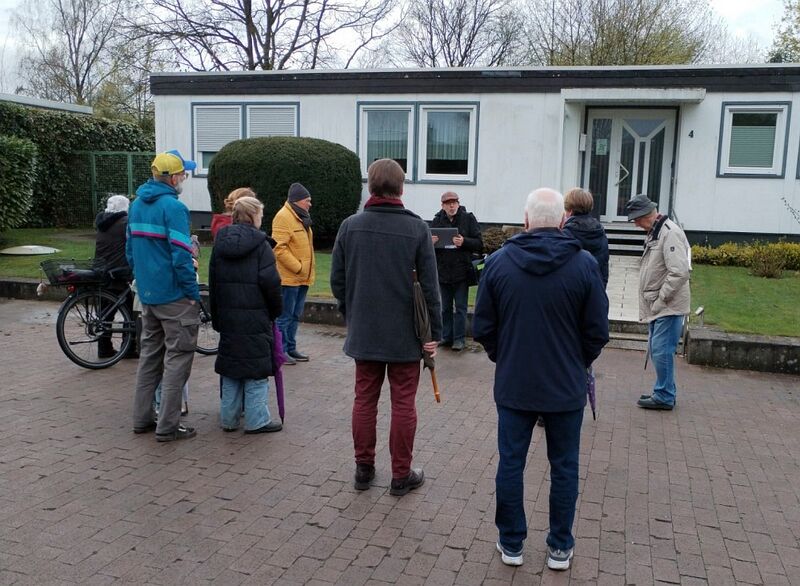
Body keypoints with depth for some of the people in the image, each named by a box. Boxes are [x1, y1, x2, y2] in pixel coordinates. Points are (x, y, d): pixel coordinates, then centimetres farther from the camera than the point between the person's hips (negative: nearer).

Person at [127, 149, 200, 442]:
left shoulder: (136, 205, 10)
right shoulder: (173, 206, -16)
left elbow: (131, 250, 16)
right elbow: (181, 254, -21)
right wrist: (193, 292, -14)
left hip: (147, 294, 8)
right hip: (174, 296, -8)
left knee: (150, 353, 18)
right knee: (177, 357, 0)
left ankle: (142, 418, 24)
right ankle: (168, 426, 2)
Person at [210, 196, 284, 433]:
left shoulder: (220, 242, 9)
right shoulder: (260, 244, -8)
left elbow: (213, 280, 11)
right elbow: (270, 282, -14)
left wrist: (216, 315, 16)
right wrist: (276, 310, 0)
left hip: (227, 314, 6)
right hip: (255, 316, -6)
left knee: (230, 366, 13)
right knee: (256, 368, 2)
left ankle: (229, 418, 20)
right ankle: (256, 420, 6)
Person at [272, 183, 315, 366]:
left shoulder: (301, 218, 17)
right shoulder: (283, 217, -14)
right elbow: (279, 248, -21)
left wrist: (307, 271, 15)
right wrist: (298, 268, -20)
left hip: (302, 278, 9)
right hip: (289, 278, -9)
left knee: (295, 316, 15)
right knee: (285, 316, -3)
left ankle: (291, 348, 24)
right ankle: (280, 351, 5)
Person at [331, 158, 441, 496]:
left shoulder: (350, 226, -3)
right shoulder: (417, 229, -10)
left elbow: (337, 281, 2)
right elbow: (429, 287, -9)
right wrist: (434, 332, -1)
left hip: (363, 332, 3)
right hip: (405, 333, -2)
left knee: (364, 399, 14)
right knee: (403, 404, 7)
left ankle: (363, 469, 24)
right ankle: (401, 475, 16)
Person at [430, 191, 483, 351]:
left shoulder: (468, 219, -2)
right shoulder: (437, 221, 5)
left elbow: (479, 244, -5)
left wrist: (464, 242, -22)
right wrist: (431, 242, -14)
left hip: (462, 271, -3)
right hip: (443, 271, 3)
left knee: (460, 307, 3)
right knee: (445, 307, 12)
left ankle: (459, 338, 9)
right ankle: (446, 337, 22)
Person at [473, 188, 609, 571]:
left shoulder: (499, 261, -6)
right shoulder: (584, 264, -9)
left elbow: (482, 327, -1)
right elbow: (597, 331, -5)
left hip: (513, 385, 1)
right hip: (566, 387, 0)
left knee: (510, 464, 12)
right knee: (564, 468, 13)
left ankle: (511, 544, 23)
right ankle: (560, 547, 24)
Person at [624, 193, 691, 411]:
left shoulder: (670, 233, -17)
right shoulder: (653, 233, 14)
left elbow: (680, 272, -25)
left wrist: (660, 299, -18)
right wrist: (651, 303, 14)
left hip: (668, 308, -10)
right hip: (657, 308, 10)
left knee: (661, 351, -5)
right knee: (656, 350, 15)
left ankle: (665, 397, 6)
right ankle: (664, 392, 27)